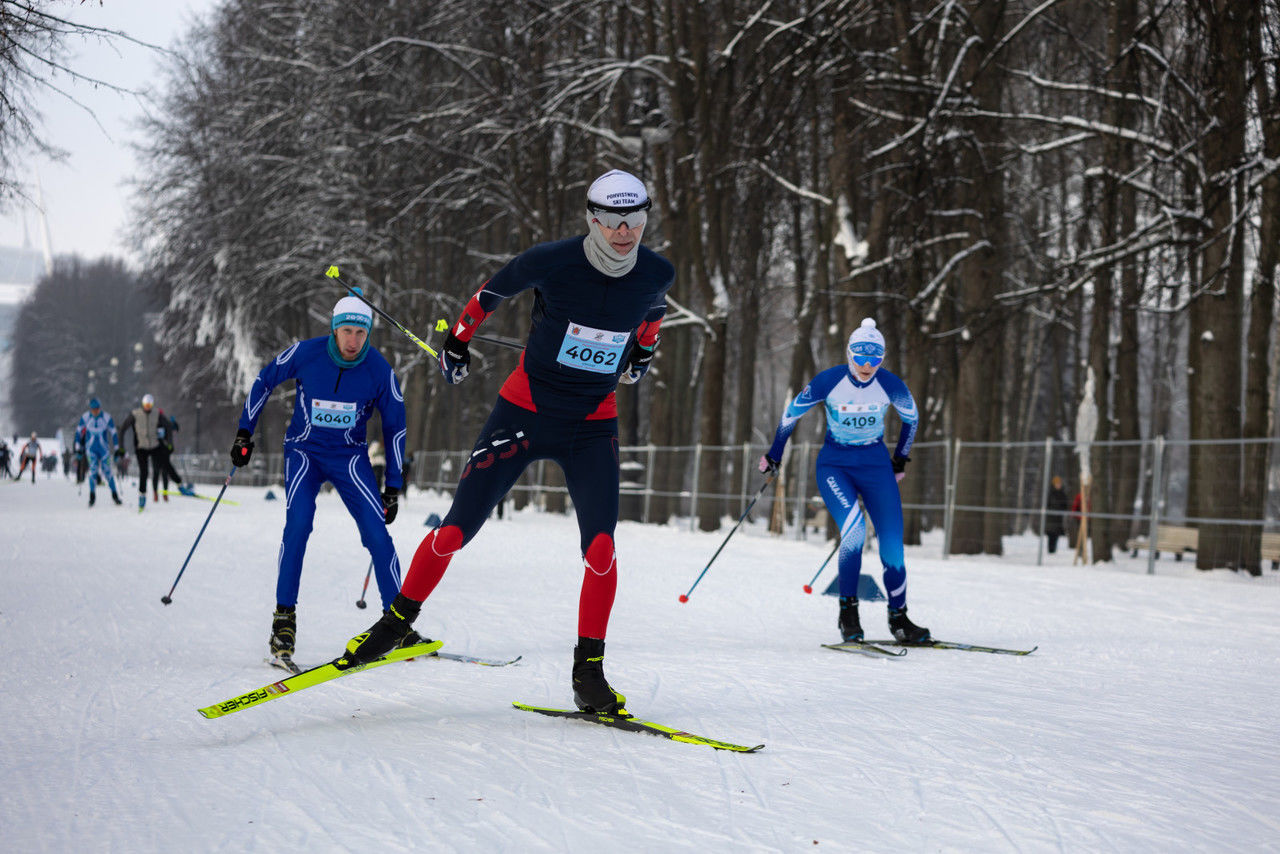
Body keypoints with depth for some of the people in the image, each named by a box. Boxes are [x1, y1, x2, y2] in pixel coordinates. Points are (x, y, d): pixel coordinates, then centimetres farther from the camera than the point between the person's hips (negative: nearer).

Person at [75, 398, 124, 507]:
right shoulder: (85, 418, -5)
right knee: (93, 469, -14)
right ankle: (92, 495, -6)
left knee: (107, 471, -5)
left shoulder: (107, 418, -8)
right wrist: (78, 447, 4)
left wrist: (117, 449, 3)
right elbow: (78, 431, 5)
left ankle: (115, 495, 6)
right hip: (91, 448, 0)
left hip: (104, 449, 0)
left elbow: (114, 433, 1)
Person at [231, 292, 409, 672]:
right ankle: (284, 620, -17)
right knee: (298, 524, -23)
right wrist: (244, 434, 2)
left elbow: (395, 426, 0)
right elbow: (264, 382, 2)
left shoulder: (379, 370, -15)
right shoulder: (304, 353, -17)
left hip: (350, 456, 1)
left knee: (376, 531, -14)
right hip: (304, 451, -1)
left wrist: (393, 487, 0)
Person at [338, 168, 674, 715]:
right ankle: (396, 622, 18)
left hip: (592, 426, 2)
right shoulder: (551, 262, -18)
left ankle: (588, 673, -1)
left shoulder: (657, 274, -8)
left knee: (601, 548, -14)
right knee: (456, 530, -3)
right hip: (525, 412, -2)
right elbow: (493, 292, 1)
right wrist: (457, 340, 12)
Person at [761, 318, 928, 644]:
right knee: (854, 528, -27)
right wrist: (773, 456, 9)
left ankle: (898, 617, 12)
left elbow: (911, 417, 10)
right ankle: (848, 610, -14)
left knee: (892, 544, -7)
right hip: (834, 465, -2)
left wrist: (900, 459, 20)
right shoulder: (828, 381, -16)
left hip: (876, 464, 2)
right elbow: (791, 413, 1)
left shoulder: (891, 385, -12)